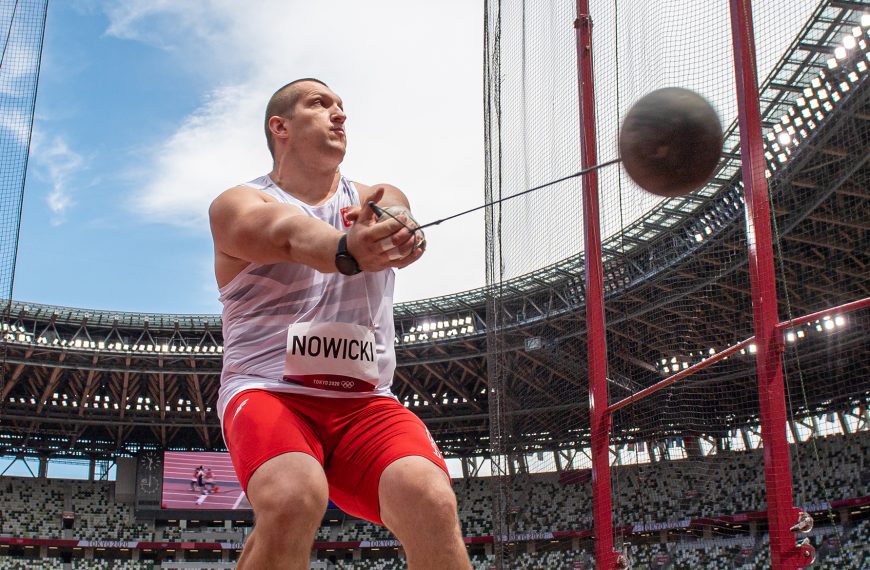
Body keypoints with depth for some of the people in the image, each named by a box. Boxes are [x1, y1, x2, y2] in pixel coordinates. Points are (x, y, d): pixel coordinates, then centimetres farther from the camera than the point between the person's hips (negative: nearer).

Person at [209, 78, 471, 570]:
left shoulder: (378, 201, 17)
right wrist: (347, 250, -44)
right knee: (293, 498, -35)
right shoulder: (238, 205, 6)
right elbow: (291, 234, -20)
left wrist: (394, 231, -37)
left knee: (431, 503, -28)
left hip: (365, 403, 3)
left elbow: (399, 223, -10)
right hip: (268, 392, -2)